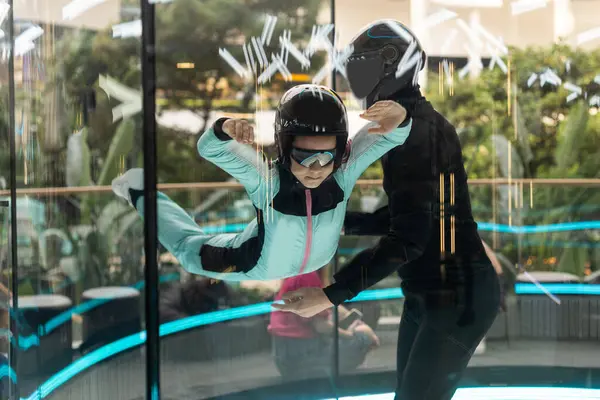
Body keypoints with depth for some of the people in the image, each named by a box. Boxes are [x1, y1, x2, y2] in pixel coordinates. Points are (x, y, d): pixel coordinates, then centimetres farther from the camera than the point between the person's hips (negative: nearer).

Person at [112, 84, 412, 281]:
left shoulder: (342, 175, -34)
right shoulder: (267, 180, -42)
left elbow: (387, 138, -37)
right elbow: (209, 149, -49)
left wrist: (398, 122, -61)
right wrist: (225, 130, -72)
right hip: (256, 267, -2)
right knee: (188, 247, 23)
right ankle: (140, 191, 44)